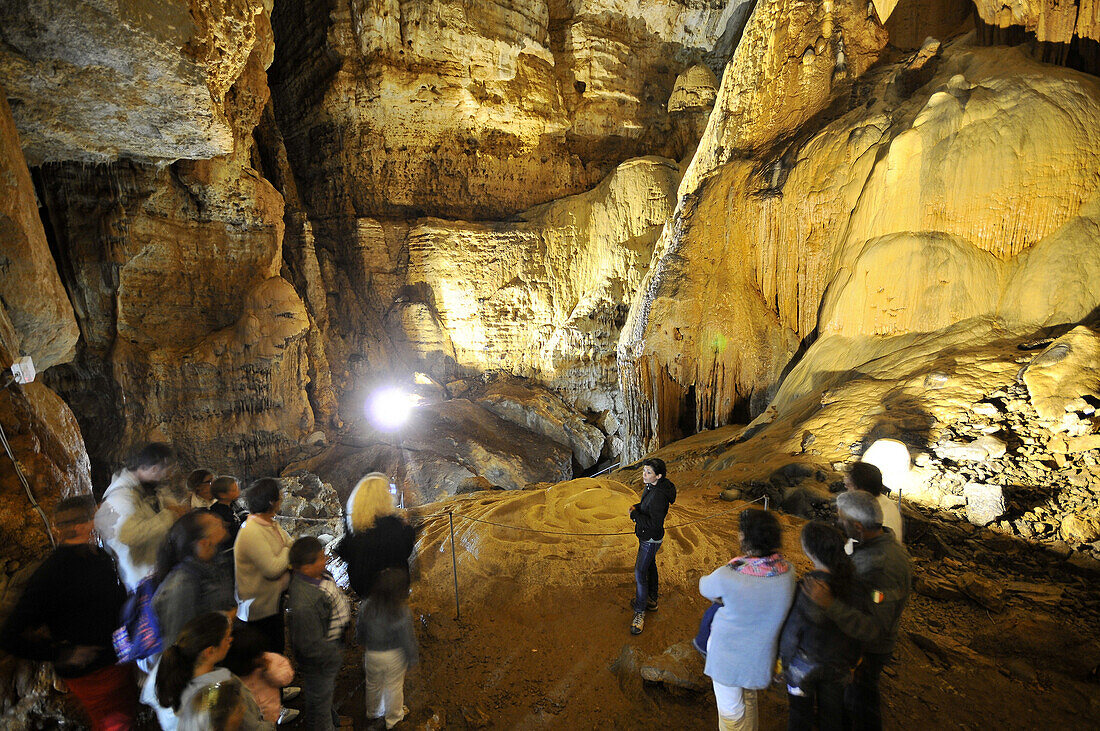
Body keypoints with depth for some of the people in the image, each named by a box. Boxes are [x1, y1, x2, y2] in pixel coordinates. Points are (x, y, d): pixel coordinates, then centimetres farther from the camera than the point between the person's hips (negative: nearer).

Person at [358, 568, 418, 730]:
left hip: (371, 654, 3)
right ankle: (393, 718, 48)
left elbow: (360, 632, -4)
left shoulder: (366, 606, -22)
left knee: (373, 684, 30)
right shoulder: (402, 613, -34)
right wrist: (412, 659, -2)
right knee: (394, 686, 24)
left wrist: (364, 644, 18)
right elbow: (408, 640, -21)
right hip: (394, 656, -3)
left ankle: (373, 712, 57)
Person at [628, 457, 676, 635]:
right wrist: (636, 507, -4)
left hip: (651, 539, -10)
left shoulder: (659, 495, -33)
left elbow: (655, 524, -31)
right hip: (646, 536, 10)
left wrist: (635, 515, -25)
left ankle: (640, 612, 11)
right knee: (650, 566, 24)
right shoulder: (651, 486, -3)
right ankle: (651, 600, 43)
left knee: (640, 572, -3)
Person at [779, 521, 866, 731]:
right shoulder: (853, 581, -21)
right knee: (831, 708, 29)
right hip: (838, 663, 4)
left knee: (800, 711, 22)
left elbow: (791, 632, -22)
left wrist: (782, 659, -3)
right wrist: (853, 659, 12)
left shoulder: (806, 589, -35)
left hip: (805, 664, -4)